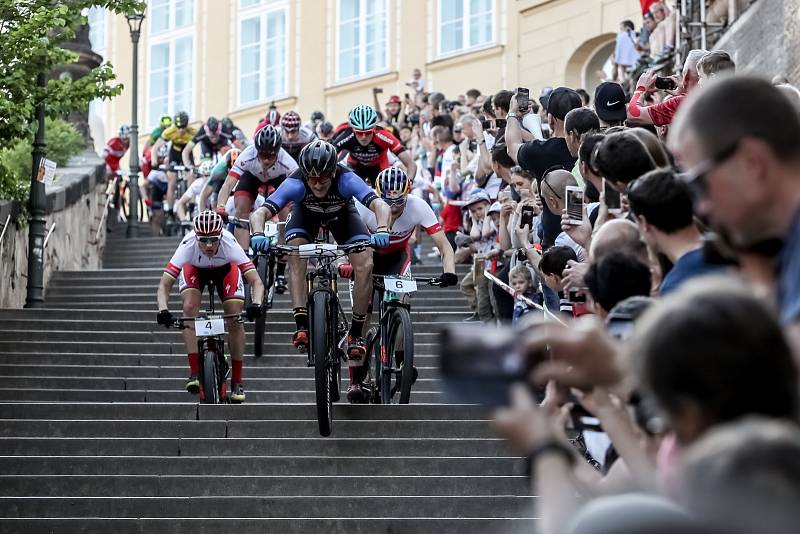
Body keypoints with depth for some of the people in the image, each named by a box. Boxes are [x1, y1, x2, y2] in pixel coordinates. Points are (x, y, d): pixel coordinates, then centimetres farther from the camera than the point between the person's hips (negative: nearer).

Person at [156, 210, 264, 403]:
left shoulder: (229, 244, -39)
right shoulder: (188, 245, -39)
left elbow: (256, 281, -41)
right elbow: (164, 284, -39)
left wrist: (256, 304, -59)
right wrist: (163, 310, -56)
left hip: (225, 268, 0)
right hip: (194, 269, 0)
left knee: (235, 319, -15)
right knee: (190, 308, -25)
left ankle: (237, 380, -3)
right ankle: (195, 372, -21)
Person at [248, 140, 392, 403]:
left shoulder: (347, 180, -38)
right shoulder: (295, 184, -37)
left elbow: (381, 206, -50)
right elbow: (259, 213, -44)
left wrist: (381, 230, -69)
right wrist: (258, 234, -65)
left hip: (342, 214, 0)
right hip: (306, 214, 0)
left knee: (365, 265, -22)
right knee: (295, 253, -30)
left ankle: (356, 333, -8)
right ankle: (301, 327, -26)